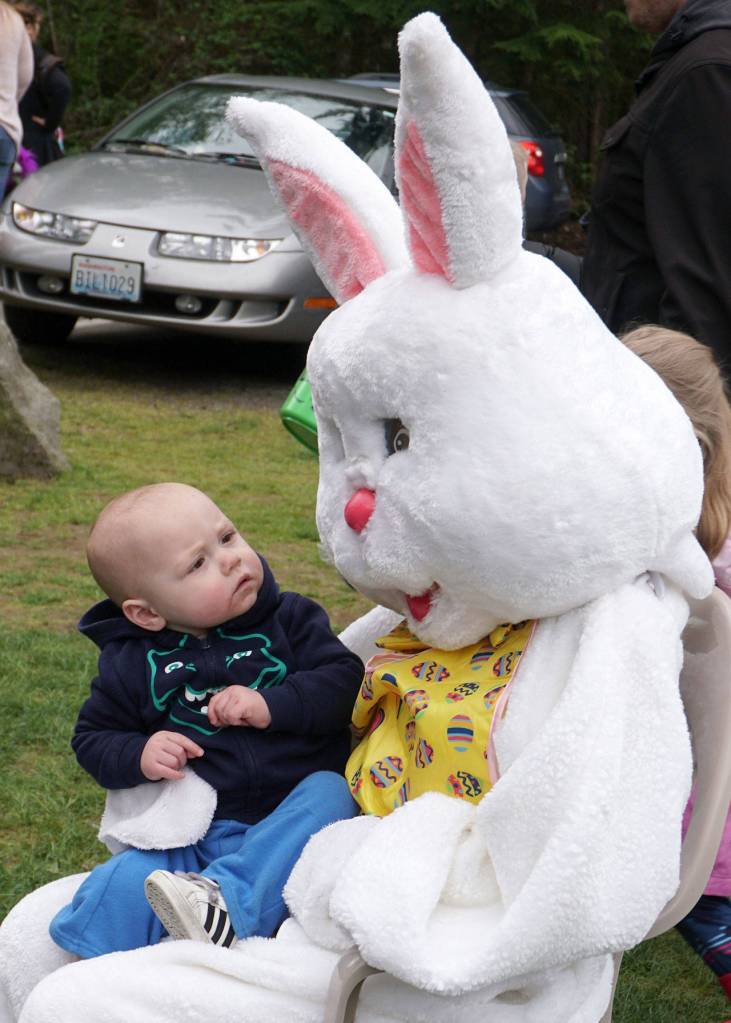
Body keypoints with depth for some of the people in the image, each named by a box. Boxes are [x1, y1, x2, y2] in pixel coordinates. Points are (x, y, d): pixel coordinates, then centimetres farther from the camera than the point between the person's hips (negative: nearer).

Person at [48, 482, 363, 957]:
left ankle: (228, 899, -41)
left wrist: (272, 705, -17)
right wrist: (138, 755, -9)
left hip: (288, 817, 1)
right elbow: (93, 736, 13)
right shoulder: (131, 664, 5)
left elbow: (344, 677, -2)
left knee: (328, 793, -31)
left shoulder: (290, 620, 5)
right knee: (123, 887, -29)